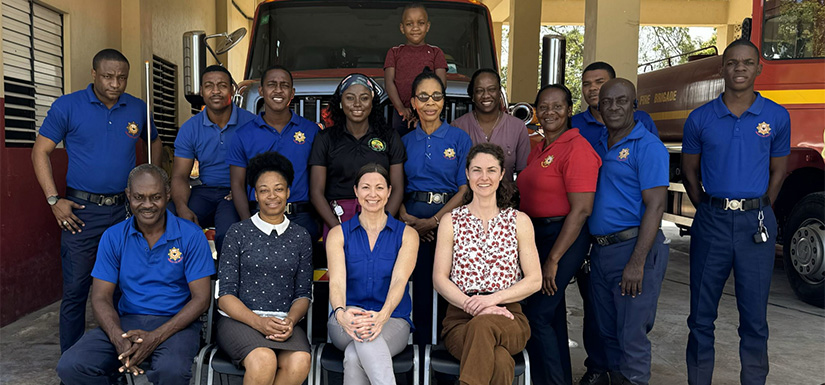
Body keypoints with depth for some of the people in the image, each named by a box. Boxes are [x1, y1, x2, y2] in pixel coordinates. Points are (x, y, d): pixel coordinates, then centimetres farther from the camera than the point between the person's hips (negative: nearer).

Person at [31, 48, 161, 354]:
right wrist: (54, 201, -6)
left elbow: (155, 144, 23)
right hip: (81, 211, -3)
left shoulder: (137, 109, 7)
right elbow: (40, 152, 2)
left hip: (124, 209, 3)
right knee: (76, 288, 0)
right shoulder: (67, 106, -2)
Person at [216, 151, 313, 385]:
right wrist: (259, 322, -15)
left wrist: (290, 321, -10)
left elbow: (303, 293, 12)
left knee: (300, 362, -31)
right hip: (238, 320, -2)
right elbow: (225, 295, 1)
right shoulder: (238, 233, 6)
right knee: (264, 360, -35)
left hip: (284, 323, 2)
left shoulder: (301, 237, 13)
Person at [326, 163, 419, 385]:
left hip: (392, 320, -1)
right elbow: (337, 281, -9)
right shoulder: (338, 234, 8)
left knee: (354, 357, -36)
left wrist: (382, 316, -34)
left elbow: (399, 281, -12)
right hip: (346, 323, 1)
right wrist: (341, 313, -33)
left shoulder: (407, 235, 5)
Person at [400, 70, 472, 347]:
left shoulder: (460, 138, 4)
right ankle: (420, 351, 12)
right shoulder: (405, 142, 12)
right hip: (412, 219, 2)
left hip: (449, 217, -2)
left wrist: (434, 220, -12)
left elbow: (465, 190, -2)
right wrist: (405, 217, -9)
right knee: (420, 285, 1)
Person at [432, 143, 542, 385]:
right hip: (460, 317, -1)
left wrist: (493, 298, -12)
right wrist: (472, 305, -15)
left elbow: (534, 280, 5)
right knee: (499, 361, -35)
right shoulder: (451, 221, 10)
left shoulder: (519, 221, 10)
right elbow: (439, 279, 3)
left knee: (482, 327, -37)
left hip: (507, 315, 1)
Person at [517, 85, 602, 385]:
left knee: (537, 315, -9)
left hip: (564, 237, -9)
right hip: (536, 235, 9)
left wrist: (553, 259, -20)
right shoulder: (538, 150, 13)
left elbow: (581, 209, -19)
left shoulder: (577, 148, -14)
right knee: (552, 313, 16)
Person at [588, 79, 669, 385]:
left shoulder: (647, 146, -9)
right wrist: (592, 250, 10)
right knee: (607, 333, 16)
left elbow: (655, 205, -15)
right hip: (599, 250, 7)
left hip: (633, 248, -7)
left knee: (632, 336, -1)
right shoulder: (598, 146, 13)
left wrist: (637, 262, -21)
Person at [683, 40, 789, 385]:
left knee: (754, 315, 8)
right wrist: (709, 211, 5)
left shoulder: (777, 117, 2)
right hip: (711, 222, 0)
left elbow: (779, 169, 11)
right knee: (701, 314, 7)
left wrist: (759, 212, 5)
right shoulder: (700, 119, 1)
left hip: (756, 223, 0)